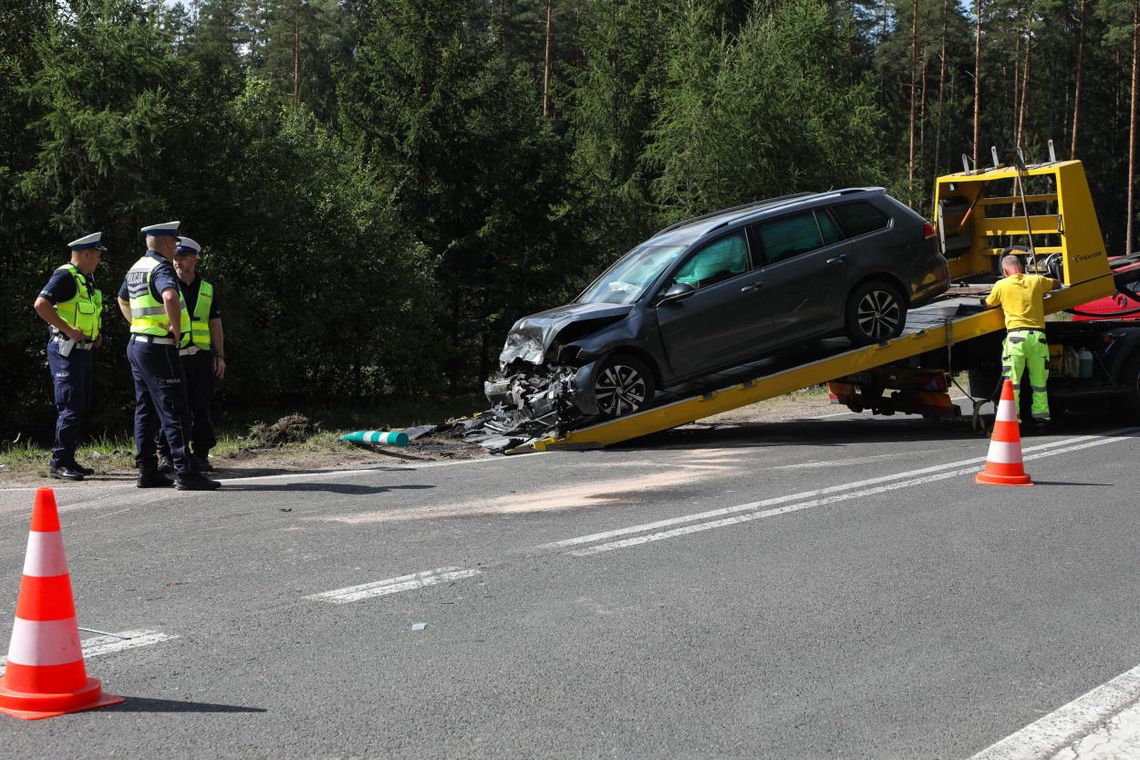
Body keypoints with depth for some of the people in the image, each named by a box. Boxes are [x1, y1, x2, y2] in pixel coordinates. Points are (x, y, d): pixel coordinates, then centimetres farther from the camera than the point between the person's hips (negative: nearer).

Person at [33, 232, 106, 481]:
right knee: (70, 409, -11)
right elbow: (41, 304, -24)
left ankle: (68, 460, 19)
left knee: (82, 408, 12)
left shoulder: (87, 280, 17)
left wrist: (95, 335, 16)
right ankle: (59, 463, -7)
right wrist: (69, 330, -24)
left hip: (83, 350, 10)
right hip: (66, 350, -10)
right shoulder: (65, 276, -12)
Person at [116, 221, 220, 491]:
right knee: (174, 412, -9)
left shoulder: (137, 268, 15)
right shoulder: (161, 267, -15)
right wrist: (176, 329, -23)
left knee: (146, 411, 12)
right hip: (159, 348, -10)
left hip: (137, 344, 10)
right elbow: (170, 296, -36)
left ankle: (147, 471, 14)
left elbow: (122, 300, 34)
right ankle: (185, 473, -11)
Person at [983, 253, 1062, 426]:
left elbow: (987, 305, 19)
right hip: (1038, 334, 3)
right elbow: (1057, 284, 33)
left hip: (1016, 334, -3)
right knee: (1039, 380, 11)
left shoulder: (1002, 285, 5)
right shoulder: (1036, 280, 13)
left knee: (1012, 379, -2)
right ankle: (1041, 415, 12)